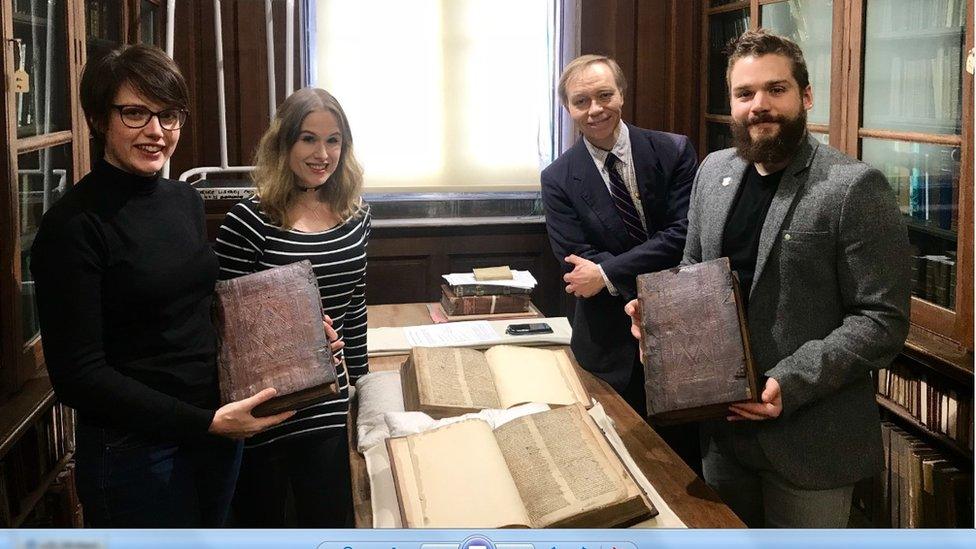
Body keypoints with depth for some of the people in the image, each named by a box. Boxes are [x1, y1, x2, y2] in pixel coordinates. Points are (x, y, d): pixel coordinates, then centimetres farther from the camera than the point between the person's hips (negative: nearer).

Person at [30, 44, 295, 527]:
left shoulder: (185, 200, 6)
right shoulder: (72, 226, -16)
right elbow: (78, 375, -18)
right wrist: (206, 422, -21)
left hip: (216, 429, 7)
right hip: (135, 453, -7)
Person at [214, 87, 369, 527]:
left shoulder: (355, 217, 2)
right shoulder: (249, 222, -15)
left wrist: (358, 380, 16)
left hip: (326, 405, 4)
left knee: (330, 521, 13)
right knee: (261, 521, 14)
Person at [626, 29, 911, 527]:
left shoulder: (855, 186, -15)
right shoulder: (713, 171, 5)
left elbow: (883, 321, -16)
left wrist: (791, 383, -25)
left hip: (808, 440, -6)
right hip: (722, 424, 6)